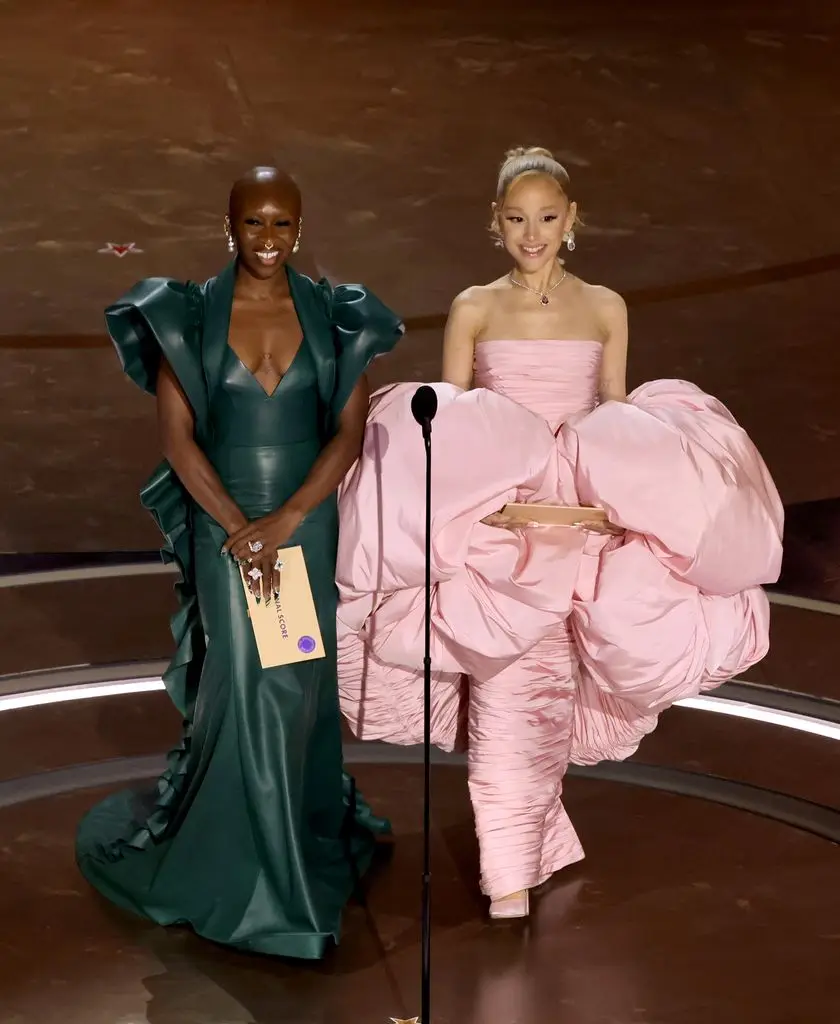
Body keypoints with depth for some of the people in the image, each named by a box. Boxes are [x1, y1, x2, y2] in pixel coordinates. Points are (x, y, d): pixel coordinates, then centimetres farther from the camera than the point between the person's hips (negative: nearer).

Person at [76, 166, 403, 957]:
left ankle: (306, 828, 29)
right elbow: (177, 436, -6)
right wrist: (237, 528, -13)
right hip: (221, 524, -1)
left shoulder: (334, 318, 0)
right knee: (240, 681, 0)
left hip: (308, 524, 1)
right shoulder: (187, 317, -3)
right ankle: (234, 858, 20)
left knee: (302, 681, 7)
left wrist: (284, 522, -12)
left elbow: (349, 432, -3)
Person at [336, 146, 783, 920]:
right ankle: (510, 871, 4)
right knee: (508, 698, -4)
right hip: (492, 529, -1)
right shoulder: (473, 309, 2)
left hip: (579, 522, 1)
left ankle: (524, 844, 25)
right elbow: (443, 427, 1)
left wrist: (612, 503, -8)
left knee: (545, 690, 6)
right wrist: (479, 504, -13)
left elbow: (621, 428, 7)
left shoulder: (606, 309, 6)